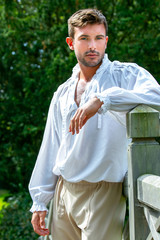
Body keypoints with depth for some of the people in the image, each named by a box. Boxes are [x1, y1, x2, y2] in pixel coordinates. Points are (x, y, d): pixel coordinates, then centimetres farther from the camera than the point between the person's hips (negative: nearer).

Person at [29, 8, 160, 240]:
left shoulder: (127, 75, -2)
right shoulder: (62, 94, 15)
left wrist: (102, 99, -31)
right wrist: (40, 202, 15)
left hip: (104, 192, -5)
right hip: (64, 192, 5)